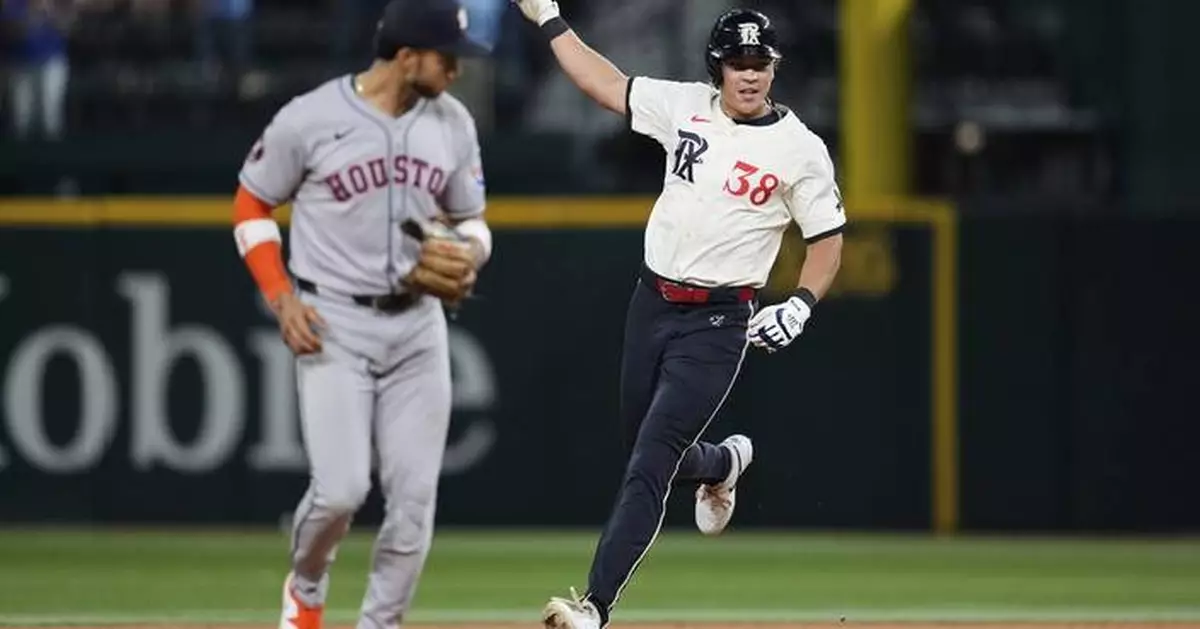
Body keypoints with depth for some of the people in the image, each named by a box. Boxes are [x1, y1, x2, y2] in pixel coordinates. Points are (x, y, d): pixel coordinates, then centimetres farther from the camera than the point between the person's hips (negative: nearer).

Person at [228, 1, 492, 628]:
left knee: (414, 500, -1)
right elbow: (250, 205, 2)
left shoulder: (453, 123, 1)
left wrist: (467, 257, -10)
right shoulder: (310, 119, -12)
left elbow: (470, 222, 14)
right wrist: (281, 297, -10)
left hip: (418, 325, 4)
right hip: (333, 324, -4)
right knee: (341, 489, -13)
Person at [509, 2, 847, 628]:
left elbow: (827, 243, -2)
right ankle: (723, 463, 55)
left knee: (650, 463, -14)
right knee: (646, 448, 19)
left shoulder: (801, 150, -8)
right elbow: (604, 83, 10)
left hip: (717, 322, -5)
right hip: (651, 301, 5)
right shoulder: (686, 106, 3)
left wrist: (801, 304, -17)